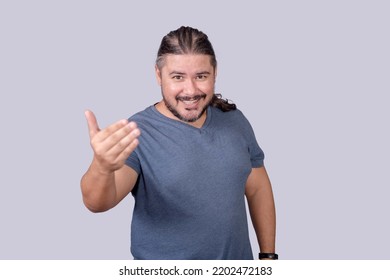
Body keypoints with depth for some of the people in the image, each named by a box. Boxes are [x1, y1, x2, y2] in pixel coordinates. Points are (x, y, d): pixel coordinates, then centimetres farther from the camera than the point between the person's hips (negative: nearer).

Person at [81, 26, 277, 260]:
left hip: (237, 258, 4)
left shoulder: (235, 120, -5)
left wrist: (268, 254, 2)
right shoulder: (137, 134, -20)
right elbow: (97, 202, -34)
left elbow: (258, 189, 5)